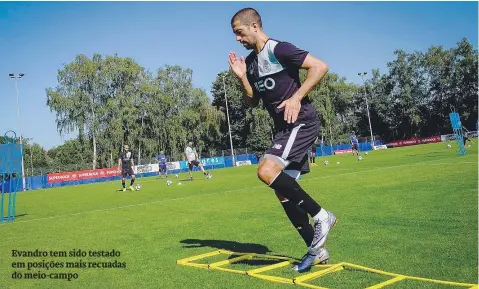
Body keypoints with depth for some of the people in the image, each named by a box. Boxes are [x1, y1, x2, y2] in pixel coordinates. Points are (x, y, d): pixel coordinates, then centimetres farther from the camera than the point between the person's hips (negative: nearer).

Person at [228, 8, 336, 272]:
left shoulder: (279, 49, -11)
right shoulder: (250, 61, 13)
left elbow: (320, 67, -16)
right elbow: (252, 102, 18)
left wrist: (297, 97, -22)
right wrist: (242, 78, 2)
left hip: (301, 122, -9)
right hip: (284, 128, 9)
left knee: (266, 171, -25)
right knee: (283, 191, 7)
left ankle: (321, 216, -10)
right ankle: (316, 250, 18)